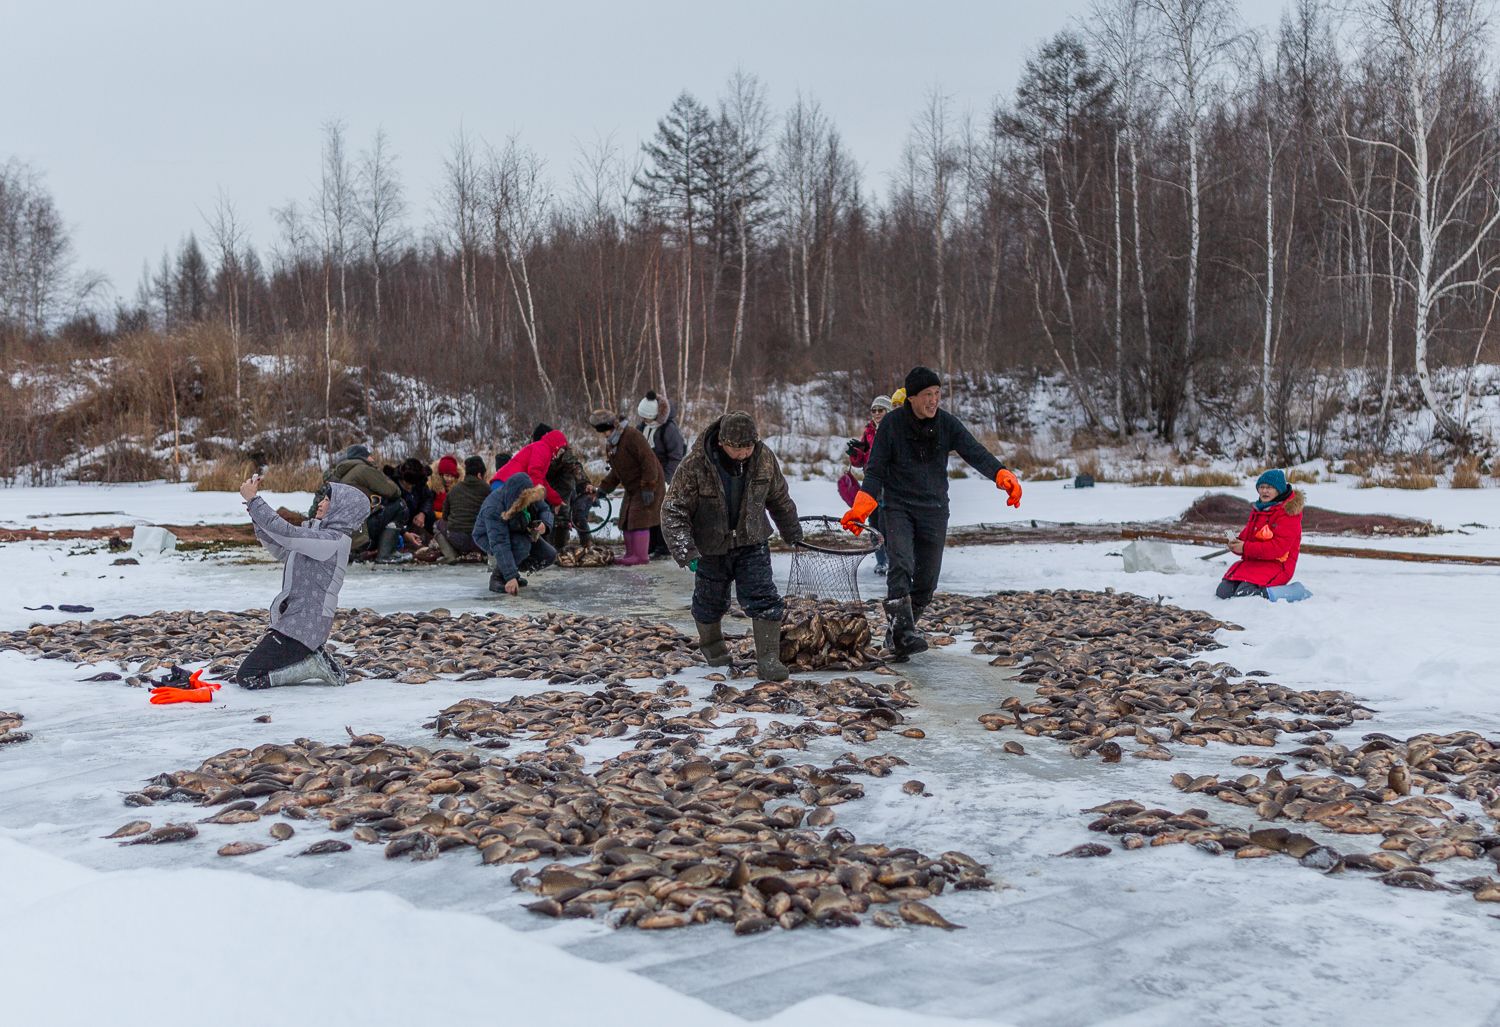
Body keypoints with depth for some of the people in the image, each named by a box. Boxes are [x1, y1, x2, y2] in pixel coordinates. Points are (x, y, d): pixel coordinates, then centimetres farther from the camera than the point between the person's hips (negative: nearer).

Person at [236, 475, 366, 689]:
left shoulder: (334, 540, -18)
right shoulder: (321, 535, 12)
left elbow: (285, 532, -25)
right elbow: (279, 550, 15)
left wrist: (253, 499, -15)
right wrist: (254, 508, 6)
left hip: (303, 628, -10)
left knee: (246, 677, -8)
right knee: (254, 667, 18)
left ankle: (315, 666, -4)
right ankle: (315, 659, 11)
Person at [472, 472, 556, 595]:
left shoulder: (532, 497, -23)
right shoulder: (493, 509, -39)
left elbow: (545, 509, -5)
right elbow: (500, 544, -43)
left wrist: (545, 524, -31)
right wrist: (510, 577, -48)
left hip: (517, 533, 7)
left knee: (549, 556, -7)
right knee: (522, 546, -36)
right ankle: (497, 576, -15)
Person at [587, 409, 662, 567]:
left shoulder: (632, 436, -21)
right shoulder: (610, 444, 10)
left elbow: (648, 462, -24)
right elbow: (616, 471, 17)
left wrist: (648, 487, -25)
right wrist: (602, 490, 8)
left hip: (647, 486, -9)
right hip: (632, 487, 9)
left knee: (639, 518, -11)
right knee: (626, 520, 10)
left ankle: (640, 555, -6)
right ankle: (631, 553, 18)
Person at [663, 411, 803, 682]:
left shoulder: (764, 458, -11)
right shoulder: (695, 466, -24)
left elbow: (779, 499, 8)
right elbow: (673, 511, -19)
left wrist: (793, 532, 19)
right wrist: (686, 552, -27)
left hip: (752, 544, 2)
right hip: (711, 548, -1)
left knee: (764, 599, -8)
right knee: (710, 602, 15)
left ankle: (768, 659, -2)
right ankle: (712, 645, 42)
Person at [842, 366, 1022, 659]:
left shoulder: (947, 423, -1)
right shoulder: (892, 424, -7)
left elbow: (975, 453, -11)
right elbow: (876, 471, -6)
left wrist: (1002, 475, -30)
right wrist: (860, 508, -21)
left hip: (934, 510, 3)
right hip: (898, 508, -3)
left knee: (927, 580, 5)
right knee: (901, 566, -24)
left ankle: (898, 635, 19)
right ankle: (903, 631, -30)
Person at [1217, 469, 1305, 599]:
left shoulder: (1288, 512, -11)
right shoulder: (1258, 509, 16)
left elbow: (1279, 547, -19)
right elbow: (1247, 535, 24)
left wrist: (1246, 548, -21)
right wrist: (1237, 544, -2)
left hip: (1277, 565, -8)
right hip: (1252, 561, 8)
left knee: (1242, 593, -29)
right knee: (1223, 591, -9)